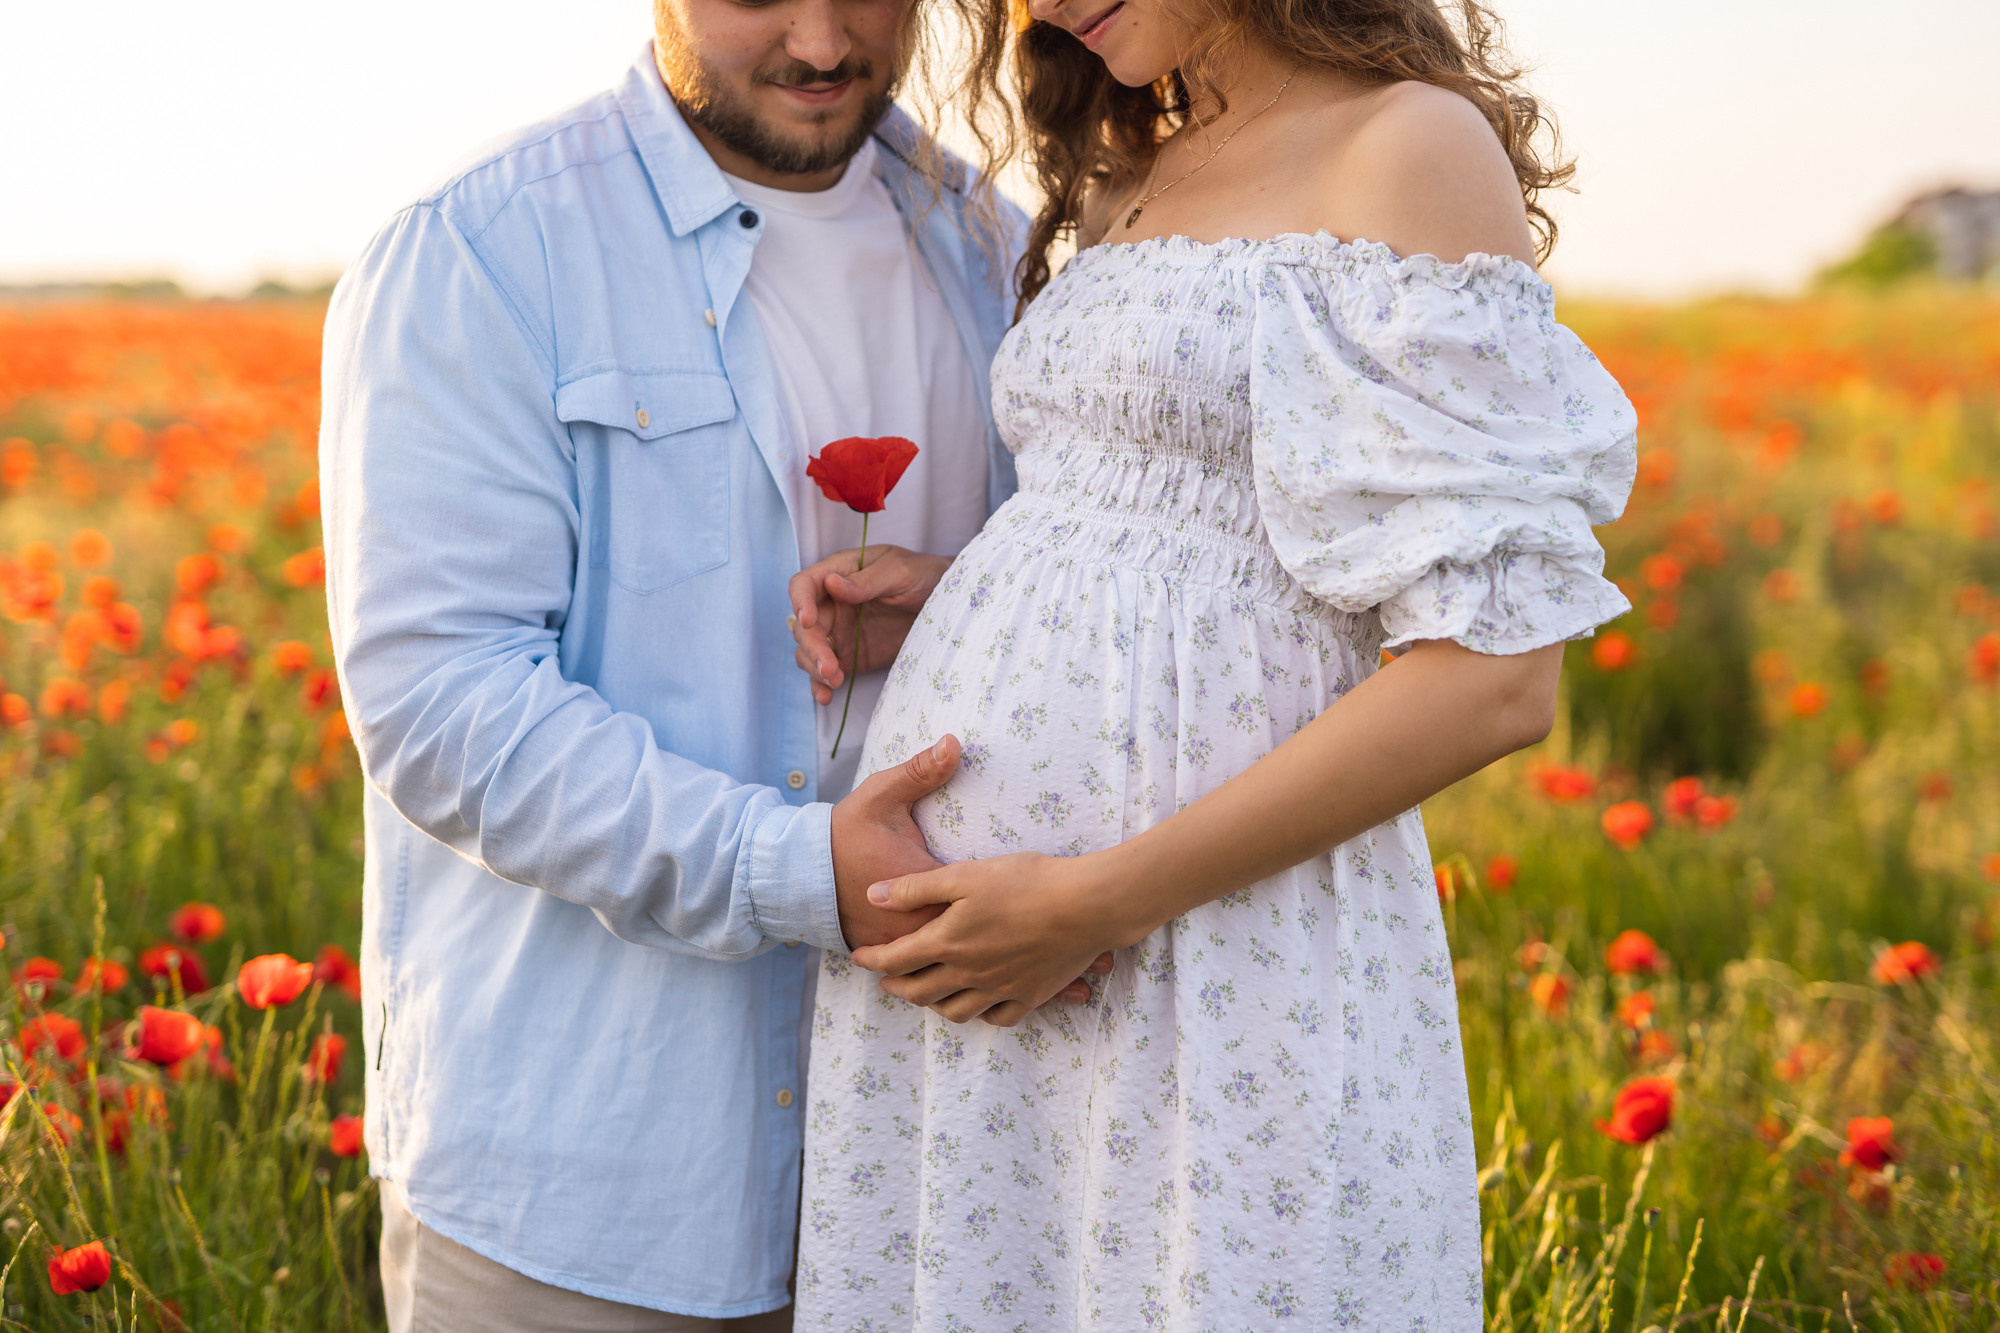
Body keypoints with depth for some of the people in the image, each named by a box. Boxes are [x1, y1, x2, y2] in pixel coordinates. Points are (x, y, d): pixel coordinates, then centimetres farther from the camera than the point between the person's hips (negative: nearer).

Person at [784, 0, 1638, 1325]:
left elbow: (1493, 671, -16)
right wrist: (921, 593, 6)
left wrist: (1097, 904, -17)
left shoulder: (1414, 146, -8)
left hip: (1215, 961, -7)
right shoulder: (1123, 182, 15)